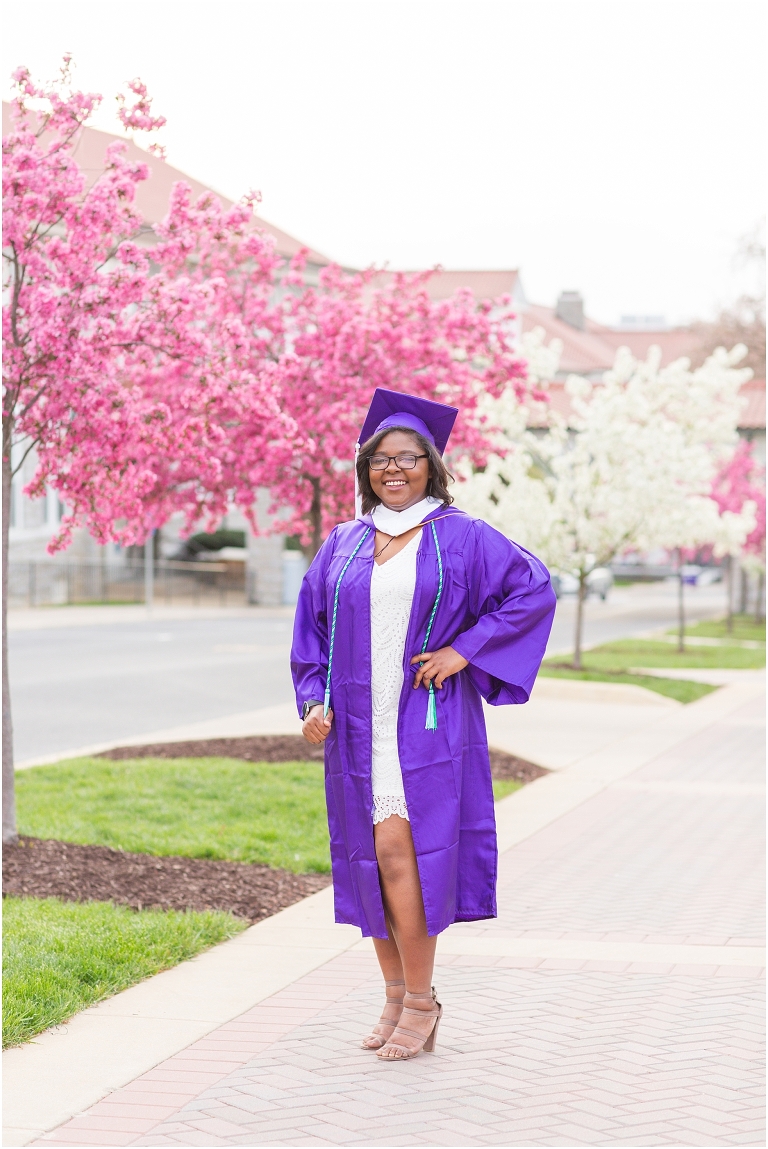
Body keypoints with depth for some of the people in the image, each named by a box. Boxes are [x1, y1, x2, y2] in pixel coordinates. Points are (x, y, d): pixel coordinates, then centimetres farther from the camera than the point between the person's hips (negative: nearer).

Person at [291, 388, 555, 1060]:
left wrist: (465, 651, -9)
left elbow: (533, 589, -3)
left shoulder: (461, 538, 0)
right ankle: (397, 1000, 17)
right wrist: (313, 700, 1)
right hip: (358, 728, 4)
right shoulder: (344, 545, 12)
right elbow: (312, 627, 15)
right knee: (373, 863, 6)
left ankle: (420, 1001, -1)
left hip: (427, 724, -4)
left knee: (396, 852, -12)